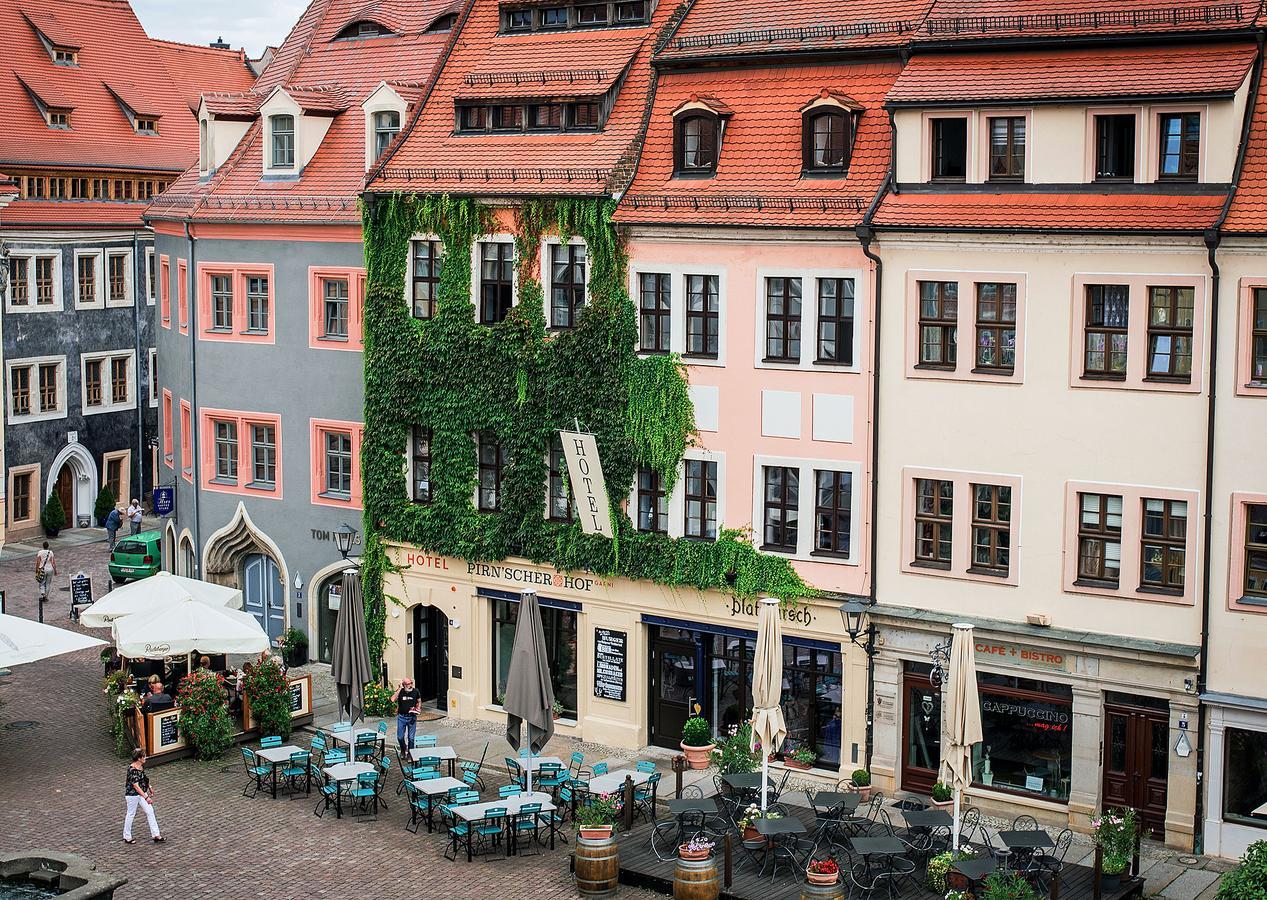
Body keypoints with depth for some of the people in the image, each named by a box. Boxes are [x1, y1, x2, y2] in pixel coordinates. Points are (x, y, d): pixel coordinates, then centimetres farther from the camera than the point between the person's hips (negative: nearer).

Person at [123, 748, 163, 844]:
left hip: (142, 793, 8)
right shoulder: (132, 770, -28)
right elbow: (136, 786, -31)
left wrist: (149, 787, 22)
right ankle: (127, 837, 25)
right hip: (133, 795, -8)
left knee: (150, 812, 6)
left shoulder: (141, 766, -1)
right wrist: (146, 798, -34)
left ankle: (156, 835, 11)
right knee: (131, 815, 7)